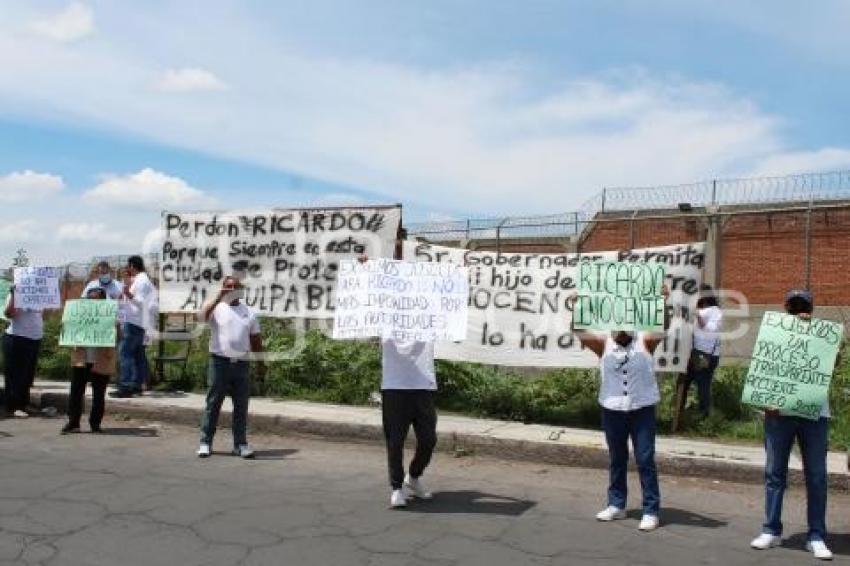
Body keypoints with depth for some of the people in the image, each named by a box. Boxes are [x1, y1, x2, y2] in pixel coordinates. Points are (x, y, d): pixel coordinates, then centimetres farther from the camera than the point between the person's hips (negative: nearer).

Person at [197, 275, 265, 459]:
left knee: (241, 406, 6)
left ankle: (240, 444, 13)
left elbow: (255, 339, 15)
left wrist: (261, 363, 11)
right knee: (213, 404, 2)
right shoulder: (217, 308, 2)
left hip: (241, 363, 3)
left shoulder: (249, 312, 13)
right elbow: (202, 315, -21)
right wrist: (218, 298, -21)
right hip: (220, 361, -3)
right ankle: (205, 443, 9)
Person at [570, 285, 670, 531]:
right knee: (616, 460, 14)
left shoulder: (644, 341, -1)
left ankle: (651, 511, 10)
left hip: (642, 409, -2)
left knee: (645, 460, 2)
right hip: (612, 410, 2)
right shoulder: (603, 343, 2)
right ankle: (616, 505, 26)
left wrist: (662, 303, -29)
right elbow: (579, 331, -6)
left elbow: (663, 327, -14)